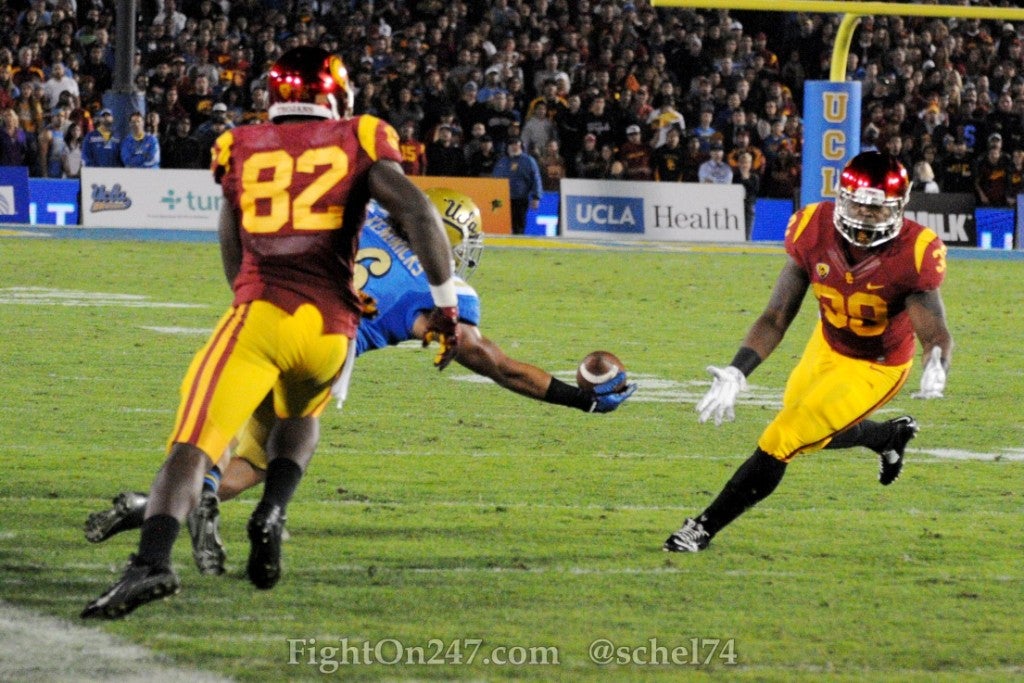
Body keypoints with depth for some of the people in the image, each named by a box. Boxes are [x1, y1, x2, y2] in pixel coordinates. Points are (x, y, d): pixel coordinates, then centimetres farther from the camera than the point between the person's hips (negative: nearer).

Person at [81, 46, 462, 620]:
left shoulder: (241, 150, 19)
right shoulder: (358, 143, 13)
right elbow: (419, 213, -2)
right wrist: (447, 304, 3)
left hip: (257, 315, -1)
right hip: (330, 326, 1)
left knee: (193, 448, -10)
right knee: (301, 417, 31)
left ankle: (153, 560, -35)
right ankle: (274, 512, 3)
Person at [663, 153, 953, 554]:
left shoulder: (914, 254, -31)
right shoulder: (814, 231, -22)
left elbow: (935, 332, -35)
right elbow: (776, 318, -18)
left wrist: (936, 366, -60)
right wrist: (735, 373, -31)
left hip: (875, 367, -5)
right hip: (829, 344, 5)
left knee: (781, 441, -12)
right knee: (813, 430, 27)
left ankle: (705, 528, 3)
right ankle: (892, 436, 55)